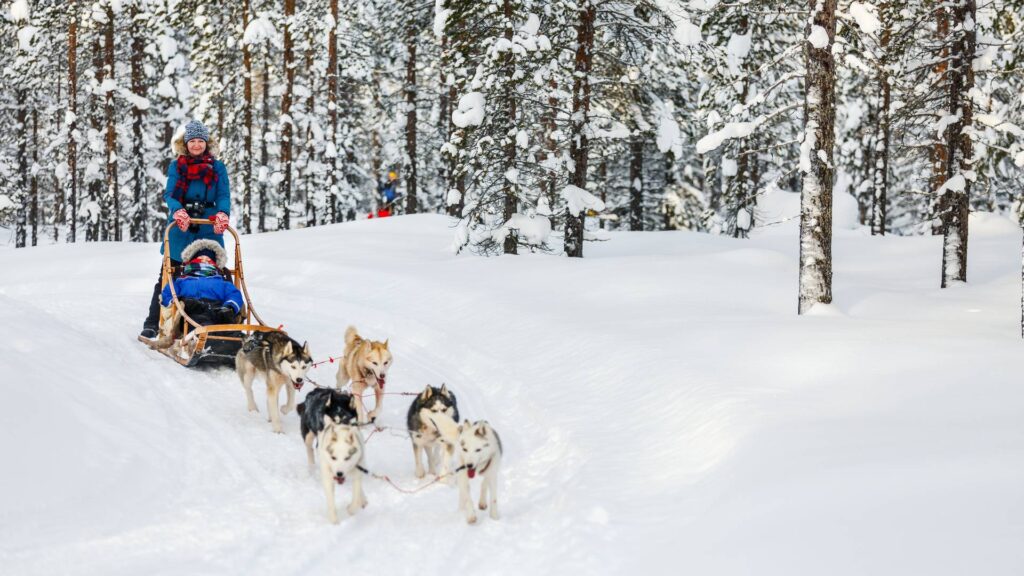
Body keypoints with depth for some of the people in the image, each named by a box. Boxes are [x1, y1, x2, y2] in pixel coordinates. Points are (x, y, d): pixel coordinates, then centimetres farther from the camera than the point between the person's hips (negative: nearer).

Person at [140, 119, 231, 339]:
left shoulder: (218, 167, 10)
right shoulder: (176, 166, 9)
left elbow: (224, 196, 0)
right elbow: (169, 194, -2)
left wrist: (222, 214, -22)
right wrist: (178, 211, -24)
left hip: (209, 229, 0)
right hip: (180, 229, 0)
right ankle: (152, 323, 6)